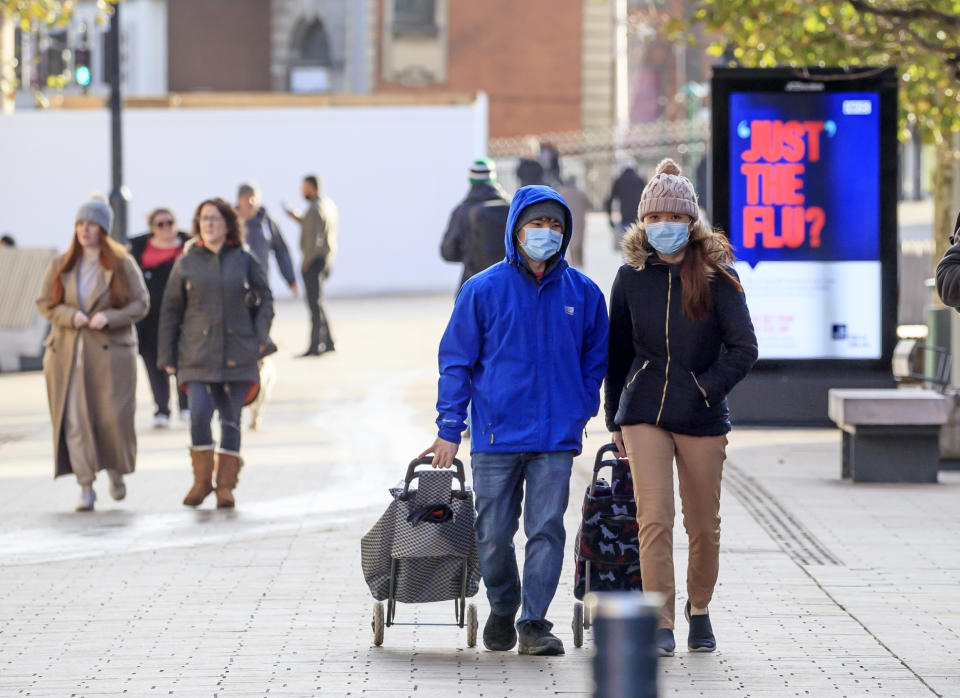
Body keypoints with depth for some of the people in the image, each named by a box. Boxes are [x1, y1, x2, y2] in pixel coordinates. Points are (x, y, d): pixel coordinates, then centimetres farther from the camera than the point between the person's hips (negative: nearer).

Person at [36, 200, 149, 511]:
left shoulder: (122, 265, 3)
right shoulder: (59, 266, 9)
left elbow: (140, 303, 1)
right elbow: (44, 303, 9)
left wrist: (109, 317, -15)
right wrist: (70, 316, -10)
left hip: (110, 352, -2)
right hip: (67, 354, 2)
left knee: (113, 416, -5)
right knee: (74, 420, -5)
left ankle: (116, 472, 22)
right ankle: (86, 486, 0)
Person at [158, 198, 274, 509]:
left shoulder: (244, 261, 5)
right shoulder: (186, 264, 5)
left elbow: (265, 299, 12)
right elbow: (170, 311, 9)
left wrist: (261, 337, -1)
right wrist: (167, 357, 5)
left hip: (237, 353, 1)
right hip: (197, 354, -1)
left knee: (231, 420, 1)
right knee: (199, 414, -15)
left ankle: (226, 486, 8)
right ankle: (201, 480, 0)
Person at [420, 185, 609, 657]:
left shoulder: (583, 293, 4)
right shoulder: (483, 290, -1)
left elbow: (595, 361, 16)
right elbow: (456, 362, 2)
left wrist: (580, 414, 7)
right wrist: (449, 430, -1)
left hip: (557, 439, 1)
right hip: (496, 436, -1)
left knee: (547, 529, -6)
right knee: (493, 534, 4)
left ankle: (534, 622, 0)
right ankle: (502, 610, 26)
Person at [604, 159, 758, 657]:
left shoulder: (717, 275, -3)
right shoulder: (632, 277, 4)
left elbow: (743, 348, -5)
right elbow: (617, 353, 14)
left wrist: (706, 389, -14)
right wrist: (614, 420, 15)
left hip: (701, 416, -1)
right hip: (644, 413, 1)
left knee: (703, 525, 9)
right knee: (654, 519, -12)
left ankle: (699, 610, 32)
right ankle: (660, 625, -9)